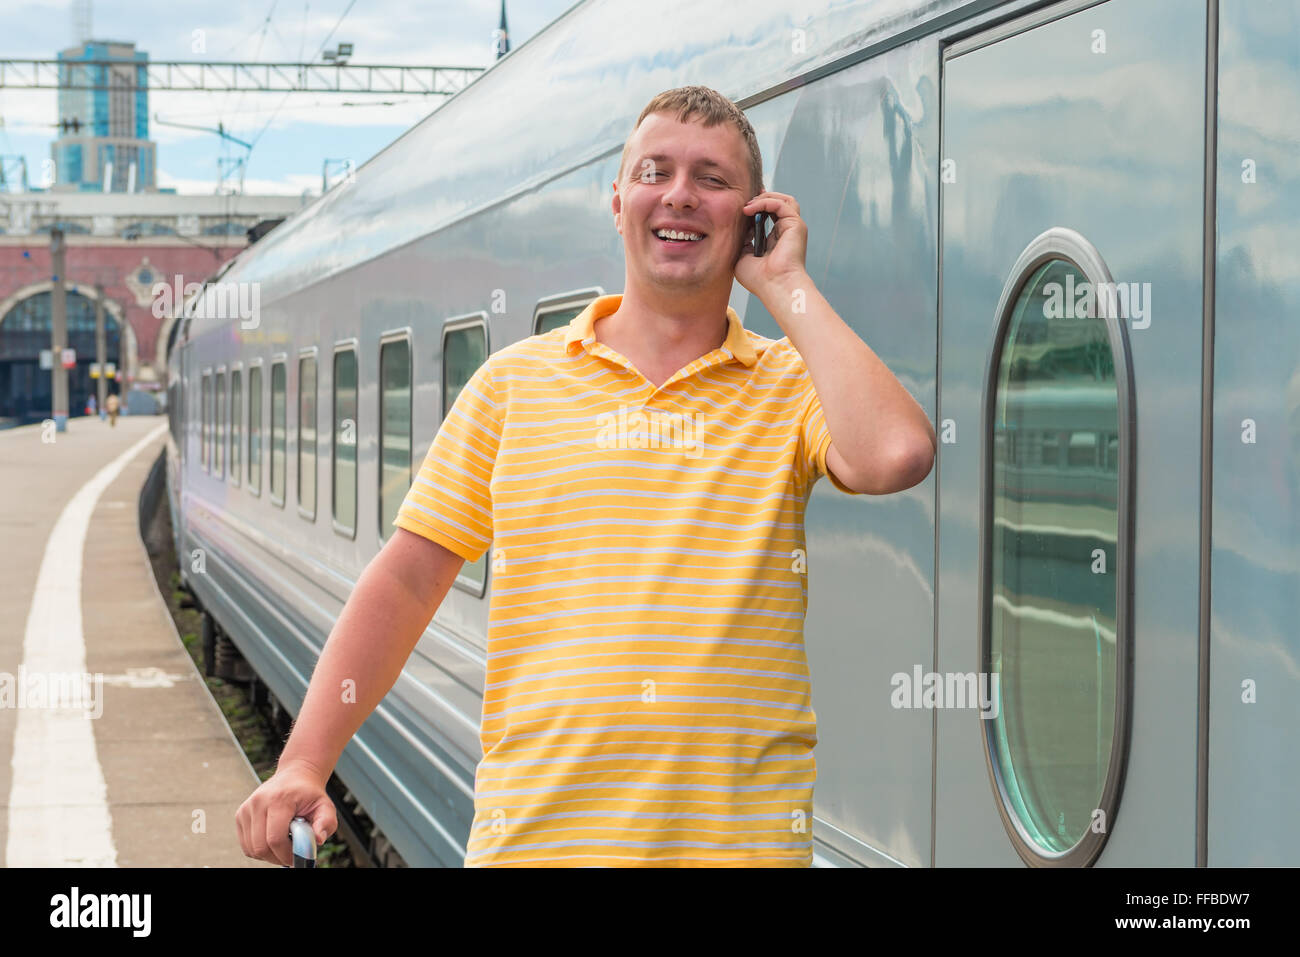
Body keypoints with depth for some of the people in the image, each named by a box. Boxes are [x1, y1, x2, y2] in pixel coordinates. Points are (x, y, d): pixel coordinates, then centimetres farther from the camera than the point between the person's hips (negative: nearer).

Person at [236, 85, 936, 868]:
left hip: (744, 839, 0)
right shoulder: (517, 381, 8)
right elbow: (407, 581, 6)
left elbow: (895, 456, -17)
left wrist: (787, 285, -5)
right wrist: (304, 764, -3)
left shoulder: (793, 385, 6)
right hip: (535, 835, 1)